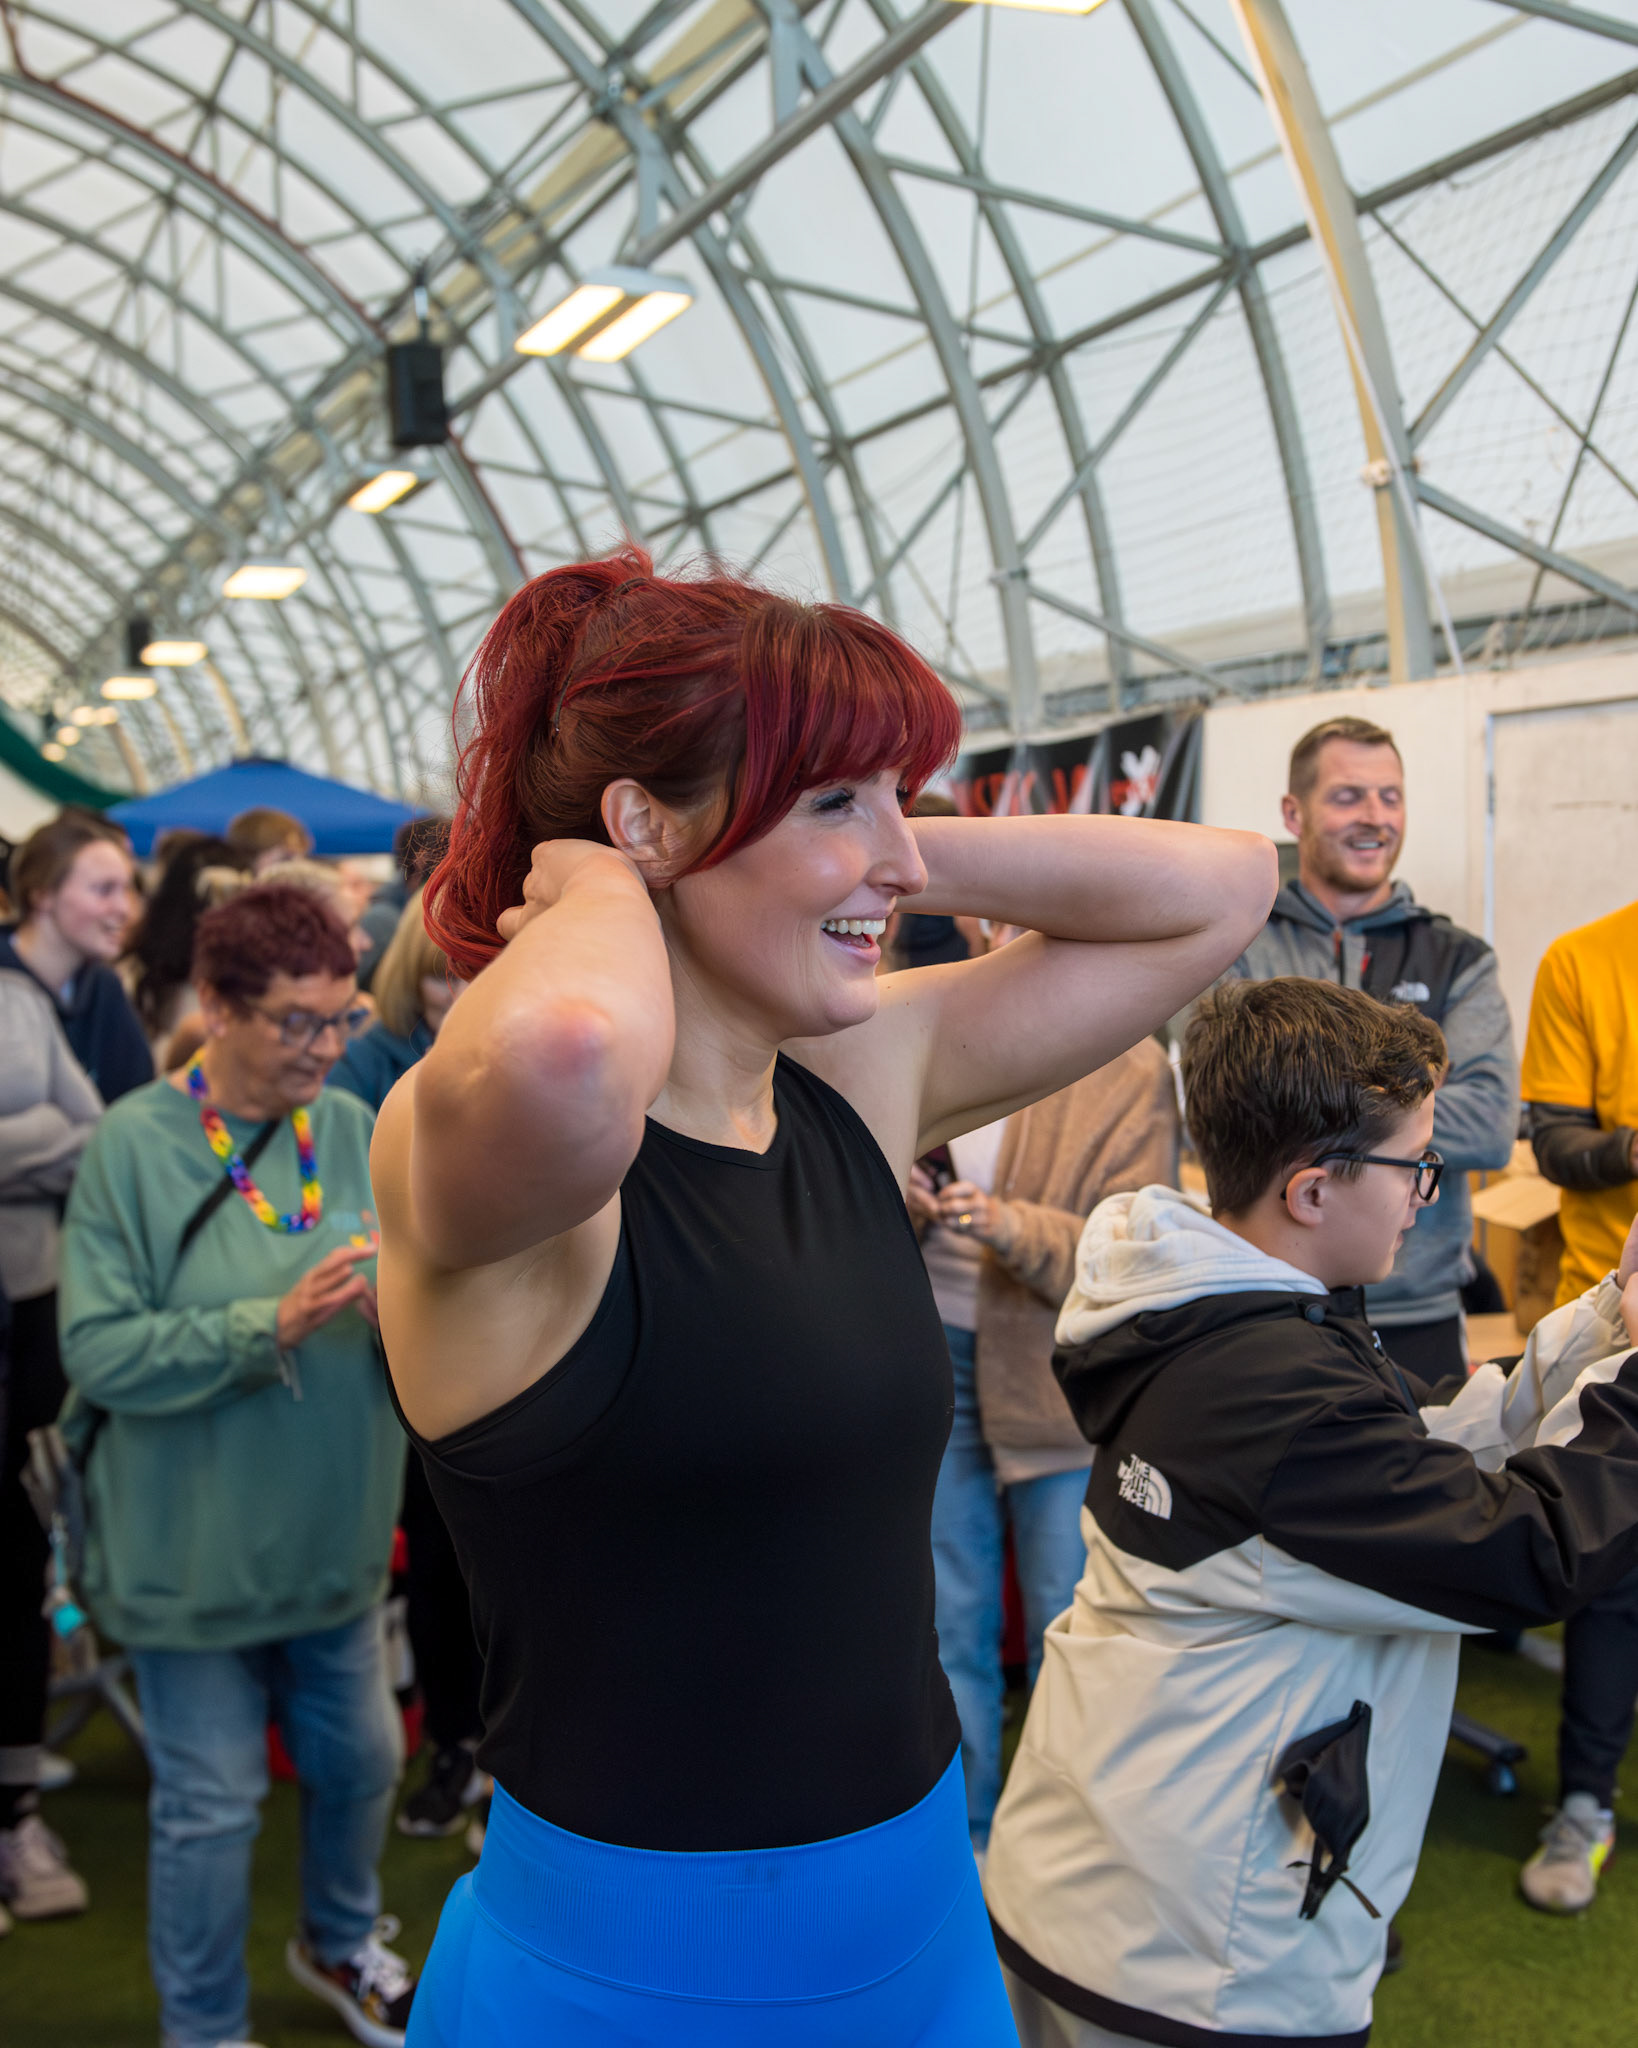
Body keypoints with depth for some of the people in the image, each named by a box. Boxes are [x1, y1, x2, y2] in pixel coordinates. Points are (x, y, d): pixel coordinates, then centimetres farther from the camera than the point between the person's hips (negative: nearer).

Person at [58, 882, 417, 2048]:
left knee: (362, 1755, 20)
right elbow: (102, 1350, -18)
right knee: (212, 1801, 9)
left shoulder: (353, 1128, -3)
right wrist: (268, 1326, -28)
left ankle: (341, 1941, 50)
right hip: (198, 1545, -4)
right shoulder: (135, 1145, -15)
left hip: (335, 1533, 5)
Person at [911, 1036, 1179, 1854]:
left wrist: (1015, 1227, -30)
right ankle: (965, 1840, 32)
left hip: (1059, 1377, -3)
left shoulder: (1131, 1070, -10)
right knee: (948, 1619, 14)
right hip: (934, 1353, 4)